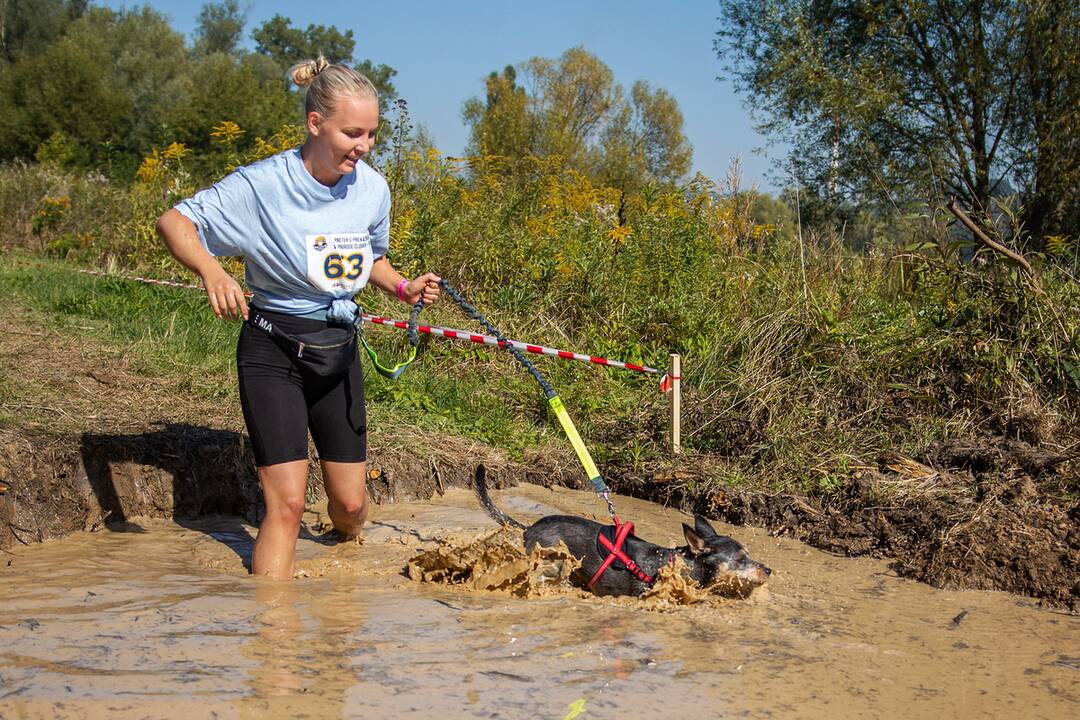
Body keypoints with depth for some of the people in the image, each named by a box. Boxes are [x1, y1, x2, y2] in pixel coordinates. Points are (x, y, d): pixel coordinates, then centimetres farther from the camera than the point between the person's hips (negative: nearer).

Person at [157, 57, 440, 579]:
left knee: (350, 503, 9)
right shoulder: (262, 184, -18)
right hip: (273, 351, -4)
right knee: (287, 503, -14)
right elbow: (173, 222, -14)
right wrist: (211, 270, -34)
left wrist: (405, 288, -4)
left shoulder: (373, 188, -2)